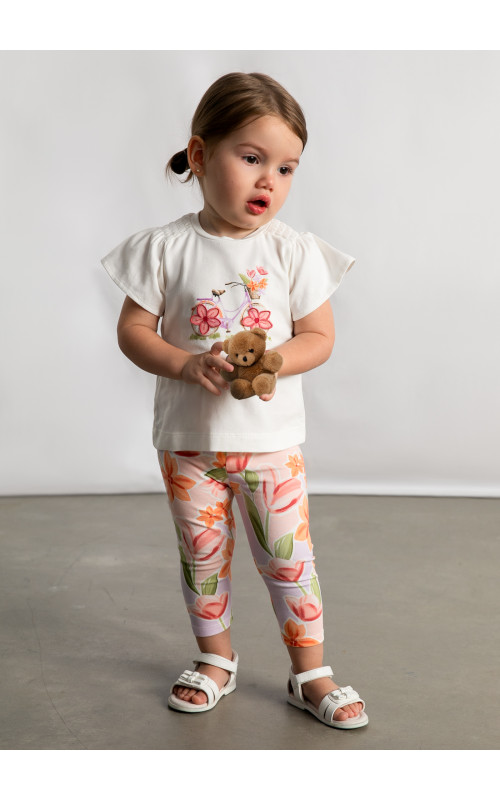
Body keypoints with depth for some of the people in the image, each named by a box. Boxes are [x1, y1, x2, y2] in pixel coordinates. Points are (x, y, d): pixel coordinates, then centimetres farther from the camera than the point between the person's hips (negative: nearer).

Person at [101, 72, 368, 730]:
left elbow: (320, 336, -1)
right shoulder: (166, 248, -6)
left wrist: (275, 361, -21)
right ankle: (216, 660, 33)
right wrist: (187, 364, -22)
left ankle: (311, 673, 19)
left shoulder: (294, 251, -5)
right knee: (202, 554, 13)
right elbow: (133, 330, -5)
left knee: (288, 555, 3)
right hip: (188, 437, 1)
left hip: (272, 436, 0)